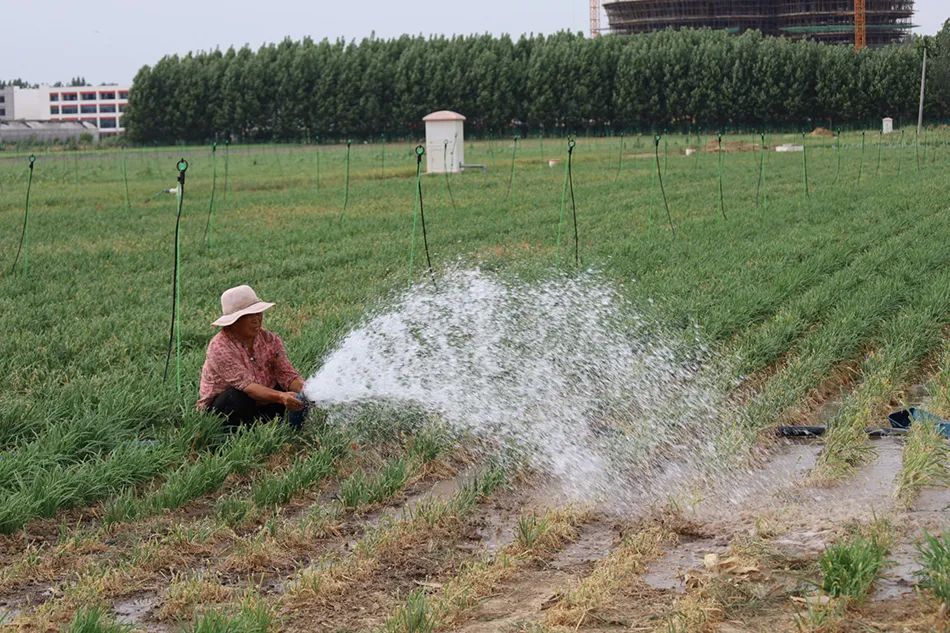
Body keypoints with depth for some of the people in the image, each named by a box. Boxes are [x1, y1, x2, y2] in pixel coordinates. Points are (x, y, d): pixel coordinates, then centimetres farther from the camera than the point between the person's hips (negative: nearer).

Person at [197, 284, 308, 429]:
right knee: (240, 397, -36)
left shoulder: (270, 340, -4)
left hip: (261, 403, 5)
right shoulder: (220, 347, -23)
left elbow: (287, 375, -12)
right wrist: (280, 397, -49)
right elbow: (246, 384, -34)